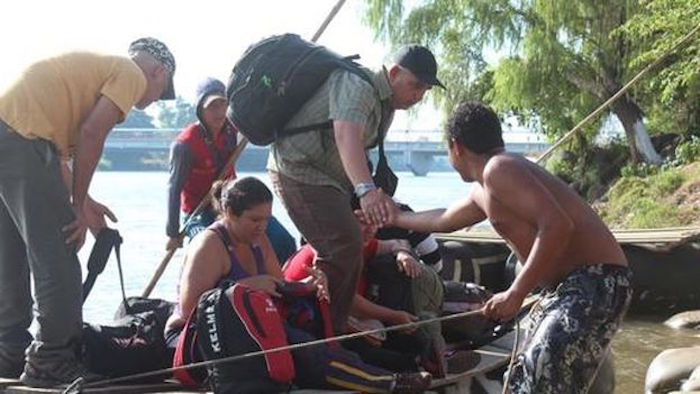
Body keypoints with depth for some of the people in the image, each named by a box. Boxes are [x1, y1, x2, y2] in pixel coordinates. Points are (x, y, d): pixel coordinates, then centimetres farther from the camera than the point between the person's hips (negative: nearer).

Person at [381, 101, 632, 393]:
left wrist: (515, 294, -24)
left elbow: (558, 226, -25)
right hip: (565, 286, 11)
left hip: (597, 282, -11)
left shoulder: (499, 169, -13)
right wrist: (396, 219, 54)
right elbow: (445, 220, 41)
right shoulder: (482, 193, 19)